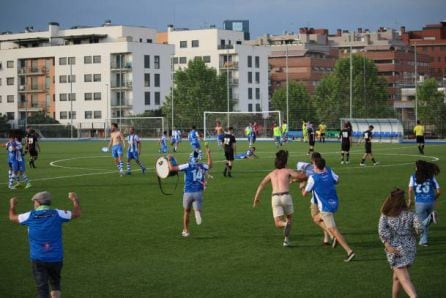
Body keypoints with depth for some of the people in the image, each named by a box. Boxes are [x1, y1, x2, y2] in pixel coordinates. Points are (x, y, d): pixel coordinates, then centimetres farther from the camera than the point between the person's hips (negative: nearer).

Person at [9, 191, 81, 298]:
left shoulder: (30, 216, -5)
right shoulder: (57, 214, -5)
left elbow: (12, 217, 13)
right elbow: (77, 213, 9)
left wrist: (12, 206, 32)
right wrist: (75, 200, 26)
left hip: (38, 259, -1)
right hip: (56, 258, 1)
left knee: (42, 287, 0)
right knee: (55, 281, 23)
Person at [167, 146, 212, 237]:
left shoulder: (187, 166, -6)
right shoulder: (203, 166, 7)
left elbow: (172, 168, -8)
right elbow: (210, 165, 32)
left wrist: (169, 160, 10)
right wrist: (208, 153, 41)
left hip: (188, 192, -1)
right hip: (198, 193, 1)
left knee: (186, 211, 17)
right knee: (197, 209, 2)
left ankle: (186, 230, 25)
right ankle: (197, 212, -37)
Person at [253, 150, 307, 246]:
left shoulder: (272, 173, 23)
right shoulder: (288, 171, 11)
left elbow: (261, 185, 19)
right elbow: (302, 176, 1)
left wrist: (256, 198, 24)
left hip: (275, 198, 2)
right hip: (286, 197, -2)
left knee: (278, 224, 1)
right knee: (289, 218, 25)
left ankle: (286, 224, -34)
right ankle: (286, 239, 15)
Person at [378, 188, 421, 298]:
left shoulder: (385, 216, -1)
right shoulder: (410, 214, -1)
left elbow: (382, 230, -18)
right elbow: (419, 227, -16)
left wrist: (388, 246, -20)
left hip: (395, 250, -3)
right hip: (409, 249, 3)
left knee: (404, 279, -10)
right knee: (397, 276, 24)